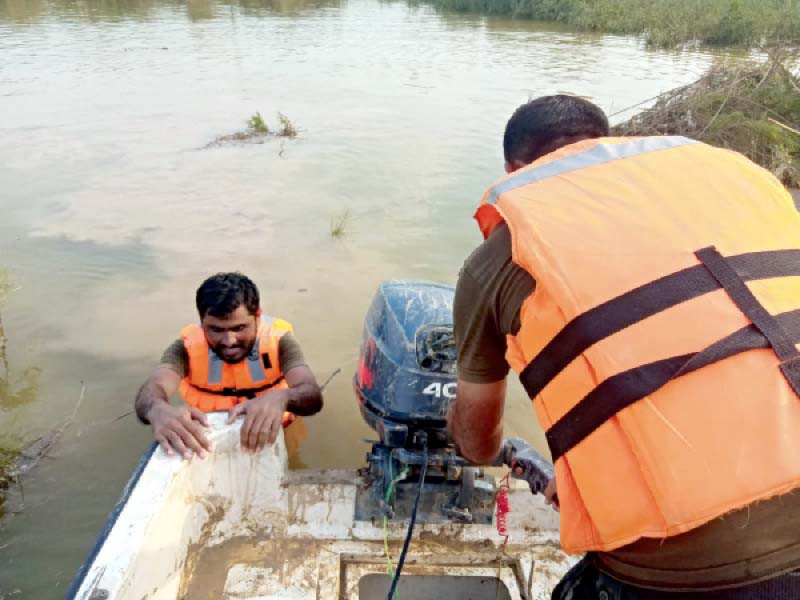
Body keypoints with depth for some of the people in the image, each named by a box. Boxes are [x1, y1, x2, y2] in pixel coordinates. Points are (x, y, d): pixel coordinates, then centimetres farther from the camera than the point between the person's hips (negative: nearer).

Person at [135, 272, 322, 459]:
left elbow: (312, 396, -32)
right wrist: (159, 410, -57)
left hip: (271, 434, -1)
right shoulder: (188, 346, -16)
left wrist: (281, 398, -54)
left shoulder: (278, 340, -19)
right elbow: (152, 390, -33)